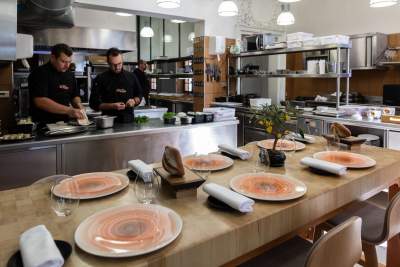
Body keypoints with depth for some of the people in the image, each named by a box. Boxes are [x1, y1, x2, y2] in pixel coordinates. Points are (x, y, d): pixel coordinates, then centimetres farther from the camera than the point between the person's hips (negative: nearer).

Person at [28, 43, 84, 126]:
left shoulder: (70, 75, 14)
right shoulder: (40, 74, -6)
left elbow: (75, 96, 23)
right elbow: (40, 101, -17)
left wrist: (77, 104, 0)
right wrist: (68, 110, -23)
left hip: (65, 124, 6)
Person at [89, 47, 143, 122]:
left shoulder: (131, 77, 9)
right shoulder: (100, 79, 0)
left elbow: (139, 95, 19)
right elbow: (94, 103, -1)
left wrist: (134, 101, -4)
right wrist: (112, 106, -14)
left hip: (129, 120, 2)